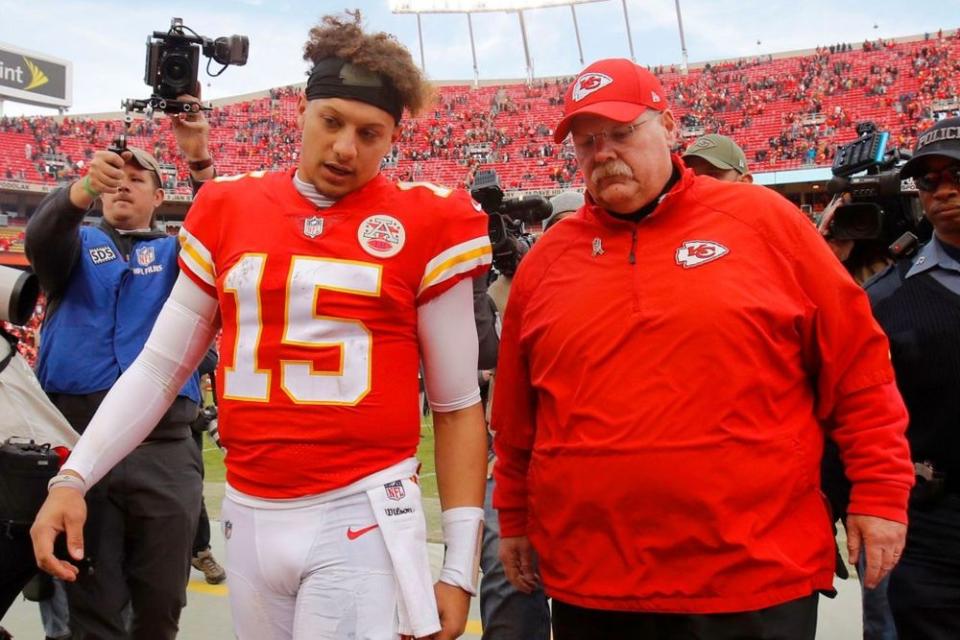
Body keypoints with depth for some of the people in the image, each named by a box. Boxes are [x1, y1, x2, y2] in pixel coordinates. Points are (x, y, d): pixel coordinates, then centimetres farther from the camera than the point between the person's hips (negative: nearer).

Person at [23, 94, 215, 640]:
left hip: (164, 447, 1)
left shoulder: (176, 253, 16)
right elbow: (40, 239, -8)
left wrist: (201, 162, -22)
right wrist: (80, 190, -29)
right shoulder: (78, 244, 15)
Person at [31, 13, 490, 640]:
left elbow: (458, 406, -1)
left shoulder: (423, 227, -4)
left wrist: (460, 568, -3)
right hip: (250, 517, 4)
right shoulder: (228, 212, 5)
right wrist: (73, 477, 0)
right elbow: (159, 368, 10)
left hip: (363, 520, -3)